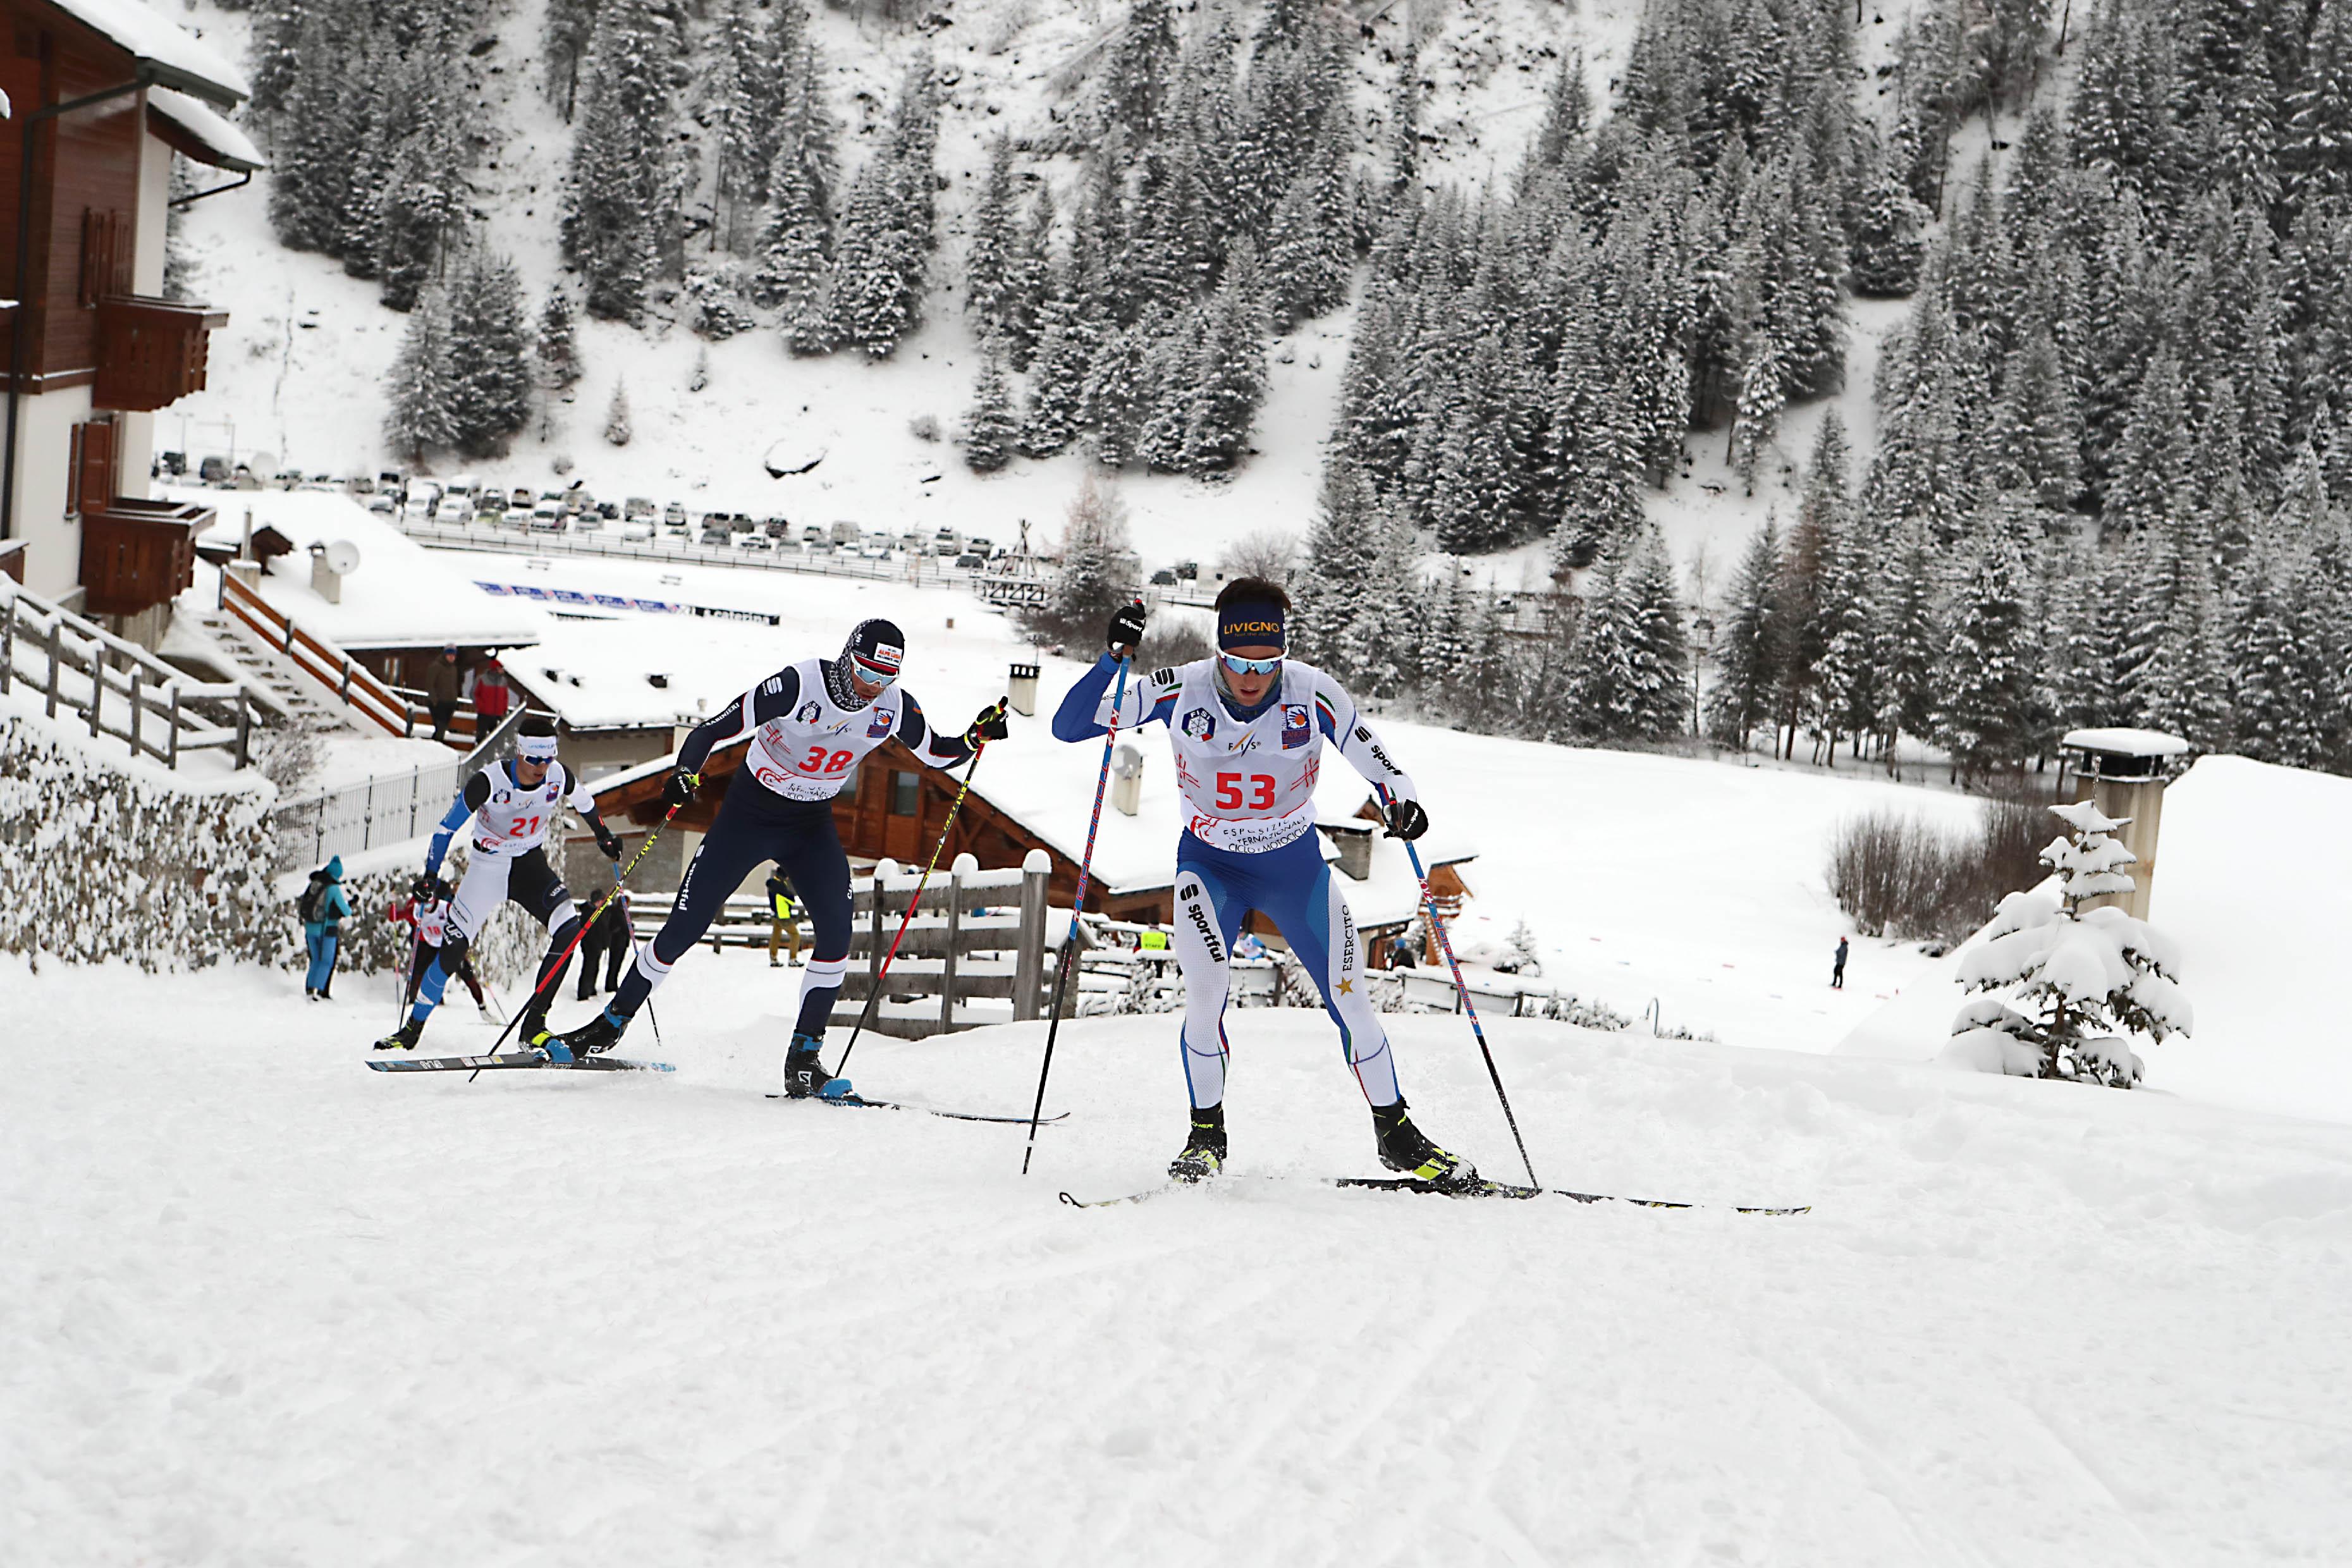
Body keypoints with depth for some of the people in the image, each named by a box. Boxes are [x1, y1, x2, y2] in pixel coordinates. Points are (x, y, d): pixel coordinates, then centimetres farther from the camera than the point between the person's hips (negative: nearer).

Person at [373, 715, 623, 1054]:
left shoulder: (559, 777, -16)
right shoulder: (490, 782, -26)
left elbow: (584, 802, 9)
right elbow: (448, 826, -15)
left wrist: (604, 837, 16)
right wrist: (430, 876, -20)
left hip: (531, 864, 2)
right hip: (487, 868, -2)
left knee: (570, 929, -22)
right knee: (453, 949, -8)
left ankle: (534, 1022, -16)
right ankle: (414, 1026, 12)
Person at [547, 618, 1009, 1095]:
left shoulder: (894, 707, -13)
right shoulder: (799, 685, -28)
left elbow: (937, 754, 4)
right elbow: (714, 729, -25)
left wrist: (976, 736, -15)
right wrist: (686, 774, -42)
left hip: (812, 825, 3)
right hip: (750, 813, -3)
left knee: (835, 930, -18)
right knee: (685, 926, -2)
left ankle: (803, 1058, -10)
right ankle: (615, 1020, 18)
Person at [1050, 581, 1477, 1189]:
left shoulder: (1313, 694, -20)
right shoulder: (1182, 691, -21)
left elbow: (1374, 761, -8)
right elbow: (1069, 727, -20)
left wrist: (1403, 801, -30)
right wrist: (1114, 657, -35)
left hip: (1296, 865, 1)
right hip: (1209, 864, -1)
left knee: (1351, 999, -4)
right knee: (1205, 992, -22)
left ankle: (1395, 1132, 16)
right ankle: (1207, 1134, -1)